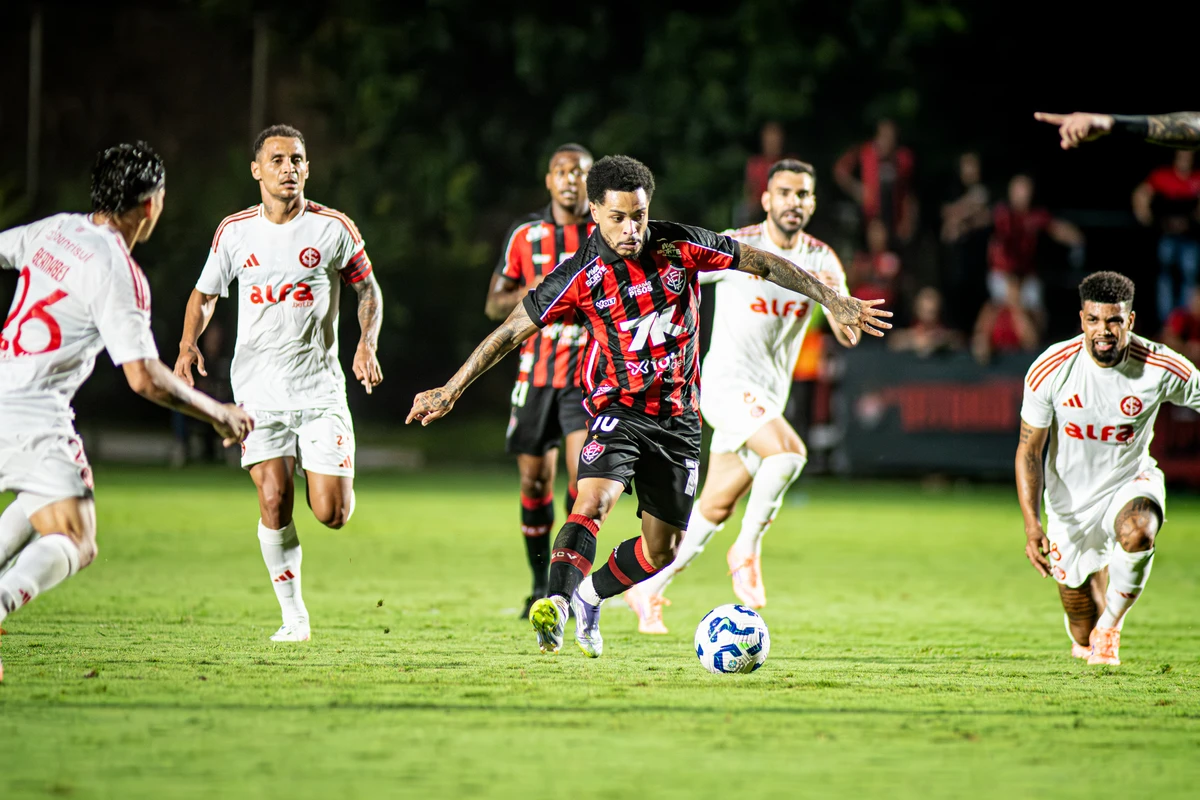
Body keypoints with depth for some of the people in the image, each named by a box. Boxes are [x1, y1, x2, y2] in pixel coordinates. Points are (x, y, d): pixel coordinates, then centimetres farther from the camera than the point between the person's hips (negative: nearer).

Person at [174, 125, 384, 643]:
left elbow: (367, 288, 11)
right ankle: (293, 615, 4)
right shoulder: (234, 232, 2)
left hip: (321, 386, -1)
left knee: (330, 514, -7)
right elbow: (205, 293, 16)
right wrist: (188, 344, -2)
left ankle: (338, 477, 31)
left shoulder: (334, 228, -1)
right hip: (259, 389, 1)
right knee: (274, 501, -11)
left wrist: (367, 343, -6)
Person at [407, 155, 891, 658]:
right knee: (593, 502, -31)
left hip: (677, 418, 4)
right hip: (618, 410, -3)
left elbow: (763, 264, 2)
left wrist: (834, 301, 0)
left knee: (662, 549, 8)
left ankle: (589, 598, 32)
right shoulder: (580, 277, -12)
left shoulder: (681, 247, -7)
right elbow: (511, 333, -4)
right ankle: (555, 606, -45)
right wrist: (452, 389, -4)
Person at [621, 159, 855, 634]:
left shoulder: (822, 261, 4)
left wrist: (834, 297, -25)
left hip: (769, 396, 6)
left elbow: (847, 334, -5)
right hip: (729, 382, -6)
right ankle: (747, 551, -15)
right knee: (788, 450, -30)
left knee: (717, 507, 10)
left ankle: (650, 588, 24)